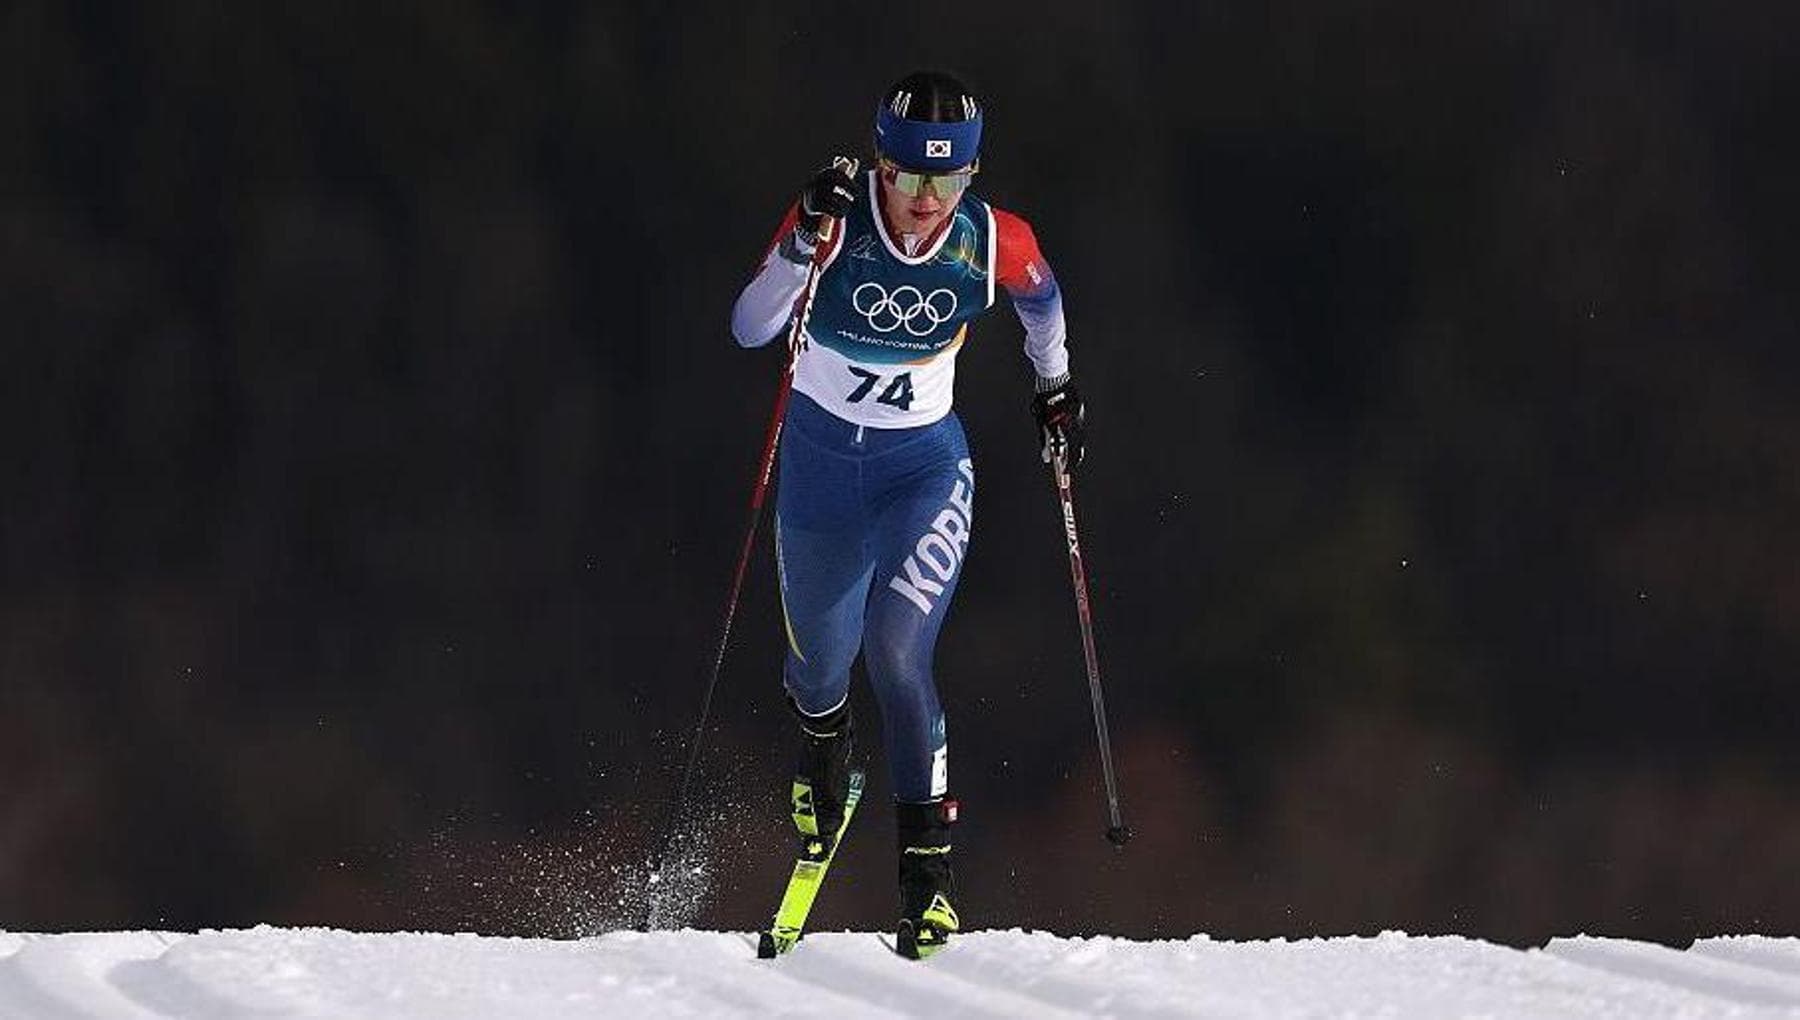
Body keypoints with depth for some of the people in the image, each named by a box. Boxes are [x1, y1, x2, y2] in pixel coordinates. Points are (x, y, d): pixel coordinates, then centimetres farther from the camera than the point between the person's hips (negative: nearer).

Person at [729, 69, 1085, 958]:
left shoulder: (994, 245, -15)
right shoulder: (837, 219, -20)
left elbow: (1042, 299, 9)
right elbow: (749, 328, -29)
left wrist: (1055, 387, 18)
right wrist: (805, 242, -41)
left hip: (926, 461, -1)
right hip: (820, 459, 1)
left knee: (900, 651, -21)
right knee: (823, 662, 17)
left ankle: (927, 856, -13)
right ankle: (821, 736, 55)